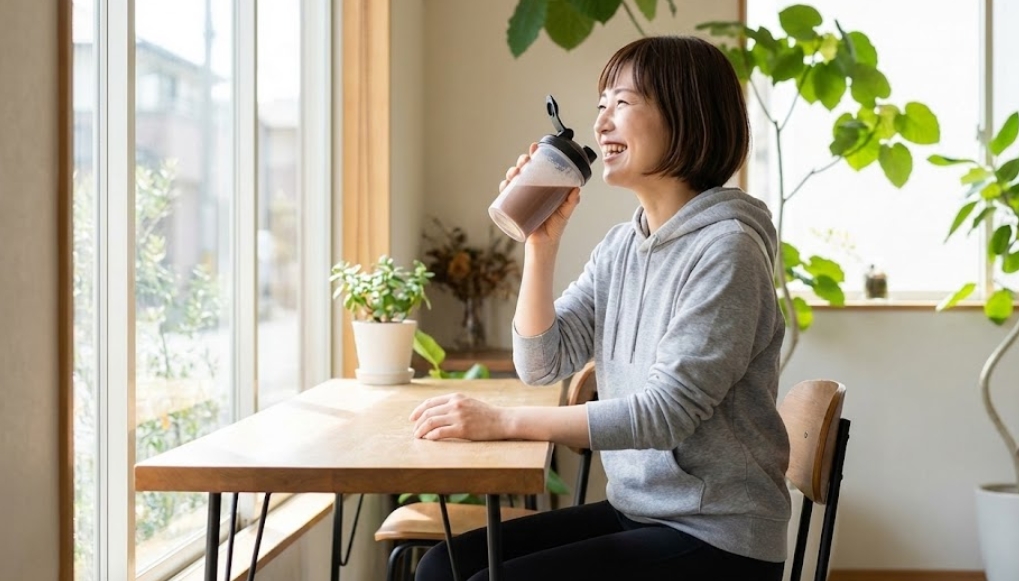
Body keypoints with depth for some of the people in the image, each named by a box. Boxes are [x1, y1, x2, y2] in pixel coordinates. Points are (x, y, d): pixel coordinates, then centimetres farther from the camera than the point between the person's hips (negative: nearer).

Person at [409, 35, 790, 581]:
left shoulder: (725, 248, -17)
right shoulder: (619, 247, 8)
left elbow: (665, 412, -24)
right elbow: (542, 364, 6)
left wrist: (503, 422, -26)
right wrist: (541, 244, -5)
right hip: (634, 512, 7)